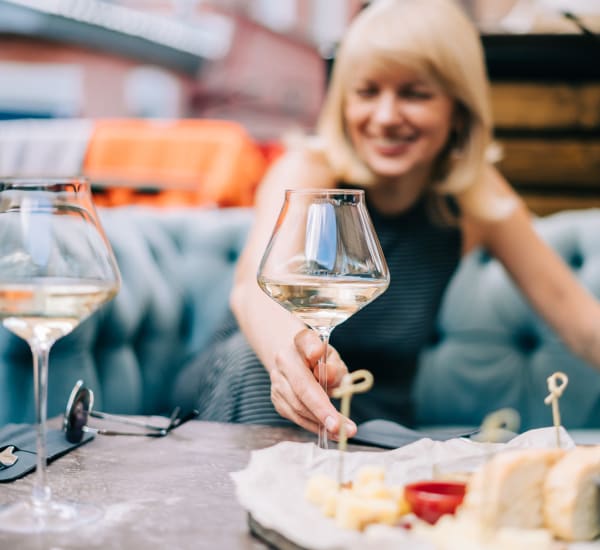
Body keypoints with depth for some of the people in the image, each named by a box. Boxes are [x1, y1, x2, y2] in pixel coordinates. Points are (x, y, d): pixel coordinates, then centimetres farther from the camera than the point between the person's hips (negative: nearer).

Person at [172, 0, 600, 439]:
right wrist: (289, 350, -63)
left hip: (373, 420, 3)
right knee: (252, 355, -36)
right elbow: (255, 286, -40)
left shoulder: (475, 194, -8)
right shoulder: (308, 169, -19)